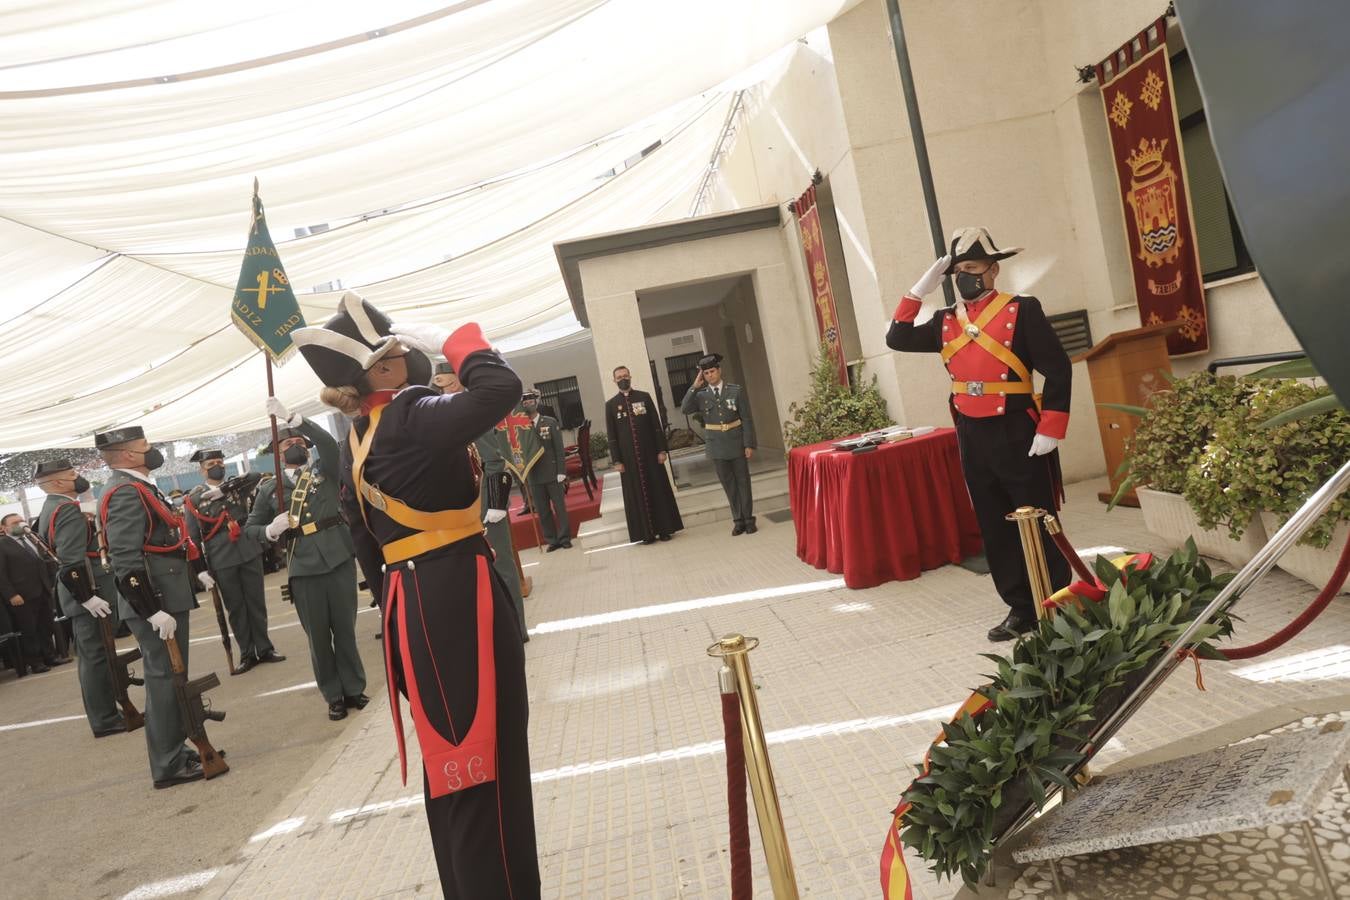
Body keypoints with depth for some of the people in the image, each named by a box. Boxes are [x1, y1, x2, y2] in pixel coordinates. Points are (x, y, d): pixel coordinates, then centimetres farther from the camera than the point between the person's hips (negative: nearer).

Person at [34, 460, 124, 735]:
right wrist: (87, 596, -25)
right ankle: (104, 720, 2)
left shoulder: (50, 509, 15)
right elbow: (71, 561, -26)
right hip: (88, 592, -11)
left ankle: (103, 714, 25)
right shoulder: (68, 509, -18)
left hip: (80, 593, 11)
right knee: (96, 656, -4)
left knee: (91, 656, 16)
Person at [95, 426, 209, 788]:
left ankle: (174, 750, 28)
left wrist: (191, 575, 24)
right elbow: (126, 561, -24)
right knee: (164, 678, -3)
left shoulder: (135, 487, 15)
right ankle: (169, 765, 6)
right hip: (156, 602, -10)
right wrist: (153, 610, -25)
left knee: (170, 676, 17)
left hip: (166, 597, 10)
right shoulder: (126, 492, -17)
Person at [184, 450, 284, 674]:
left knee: (257, 603, 8)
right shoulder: (193, 499, 1)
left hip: (249, 553, 2)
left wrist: (224, 489, -14)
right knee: (235, 607, 6)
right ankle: (247, 654, 16)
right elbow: (193, 537, 1)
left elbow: (256, 476, -6)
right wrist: (201, 569, -4)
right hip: (221, 561, -2)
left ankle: (264, 649, 19)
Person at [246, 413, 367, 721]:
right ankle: (334, 696, 19)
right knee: (318, 636, 7)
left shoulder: (325, 471, 7)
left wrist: (291, 417, -20)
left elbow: (328, 442, -12)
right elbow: (250, 528, 13)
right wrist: (271, 530, -10)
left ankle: (354, 689, 22)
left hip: (339, 559, 0)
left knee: (345, 629, 8)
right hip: (303, 568, 1)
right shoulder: (269, 488, 9)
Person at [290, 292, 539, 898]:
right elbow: (502, 389, -30)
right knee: (485, 765, -1)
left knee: (452, 766, 21)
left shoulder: (357, 441, 11)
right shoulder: (410, 417, -17)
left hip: (410, 602, 10)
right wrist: (456, 342, -13)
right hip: (458, 598, -10)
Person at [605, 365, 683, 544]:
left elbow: (656, 426, 4)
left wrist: (661, 449, -2)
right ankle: (647, 532, 7)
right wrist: (617, 460, -3)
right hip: (629, 457, -1)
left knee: (659, 490, 4)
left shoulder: (644, 397, 6)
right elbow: (611, 436, 2)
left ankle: (664, 529, 13)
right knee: (637, 495, 1)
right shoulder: (611, 404, 4)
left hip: (650, 453, 1)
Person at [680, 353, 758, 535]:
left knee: (743, 482, 7)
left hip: (737, 444, -2)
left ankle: (748, 519, 16)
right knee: (729, 484, 7)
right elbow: (685, 410, -13)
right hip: (717, 447, 2)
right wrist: (694, 387, -16)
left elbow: (747, 419, -4)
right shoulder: (701, 395, 2)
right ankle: (738, 521, 15)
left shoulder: (736, 391, -3)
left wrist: (749, 444, -9)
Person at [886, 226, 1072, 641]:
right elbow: (898, 339, 8)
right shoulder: (947, 322, 9)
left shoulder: (1022, 310, -8)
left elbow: (1058, 370, -10)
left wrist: (1049, 432, -14)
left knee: (1039, 526, 4)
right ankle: (1021, 609, 23)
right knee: (995, 530, 11)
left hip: (1017, 435, -6)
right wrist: (920, 290, 2)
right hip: (972, 439, 6)